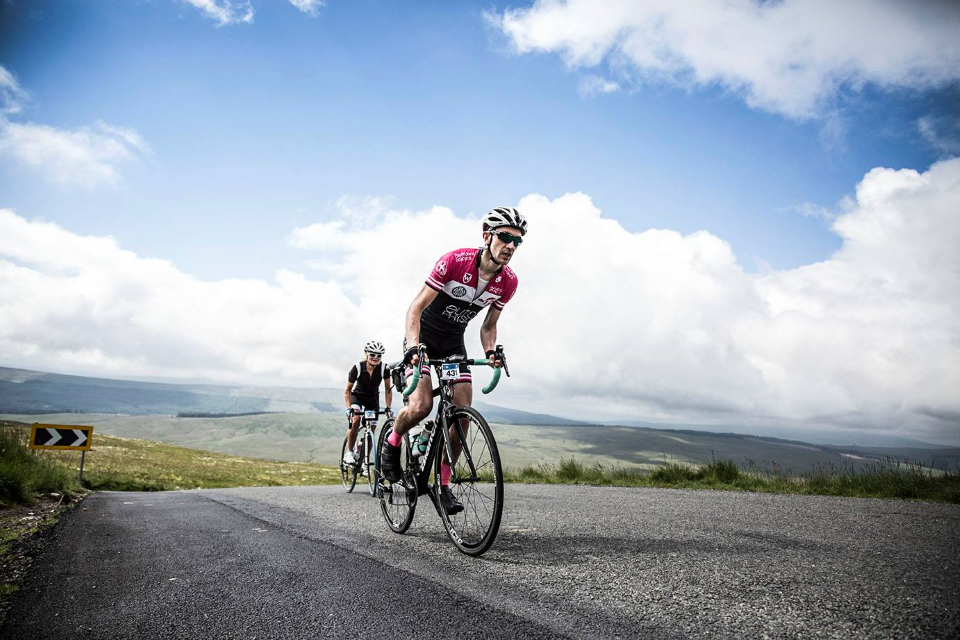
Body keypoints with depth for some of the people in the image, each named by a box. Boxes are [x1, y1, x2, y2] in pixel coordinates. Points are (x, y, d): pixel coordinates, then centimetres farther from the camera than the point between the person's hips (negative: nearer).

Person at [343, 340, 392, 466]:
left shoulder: (384, 368, -24)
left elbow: (388, 389, -11)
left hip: (373, 397, 2)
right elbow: (347, 391, -18)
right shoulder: (357, 368, -28)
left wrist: (388, 407, -19)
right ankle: (349, 452, -13)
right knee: (355, 420, -27)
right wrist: (349, 408, -29)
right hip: (357, 395, -2)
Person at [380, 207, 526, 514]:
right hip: (423, 339, -5)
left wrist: (491, 351, -18)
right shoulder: (454, 261, -25)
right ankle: (392, 442, 10)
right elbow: (416, 308, -24)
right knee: (421, 406, -23)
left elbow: (488, 326, 2)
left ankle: (443, 482, 9)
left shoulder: (508, 281, -10)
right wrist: (413, 347, -39)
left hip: (454, 344, 5)